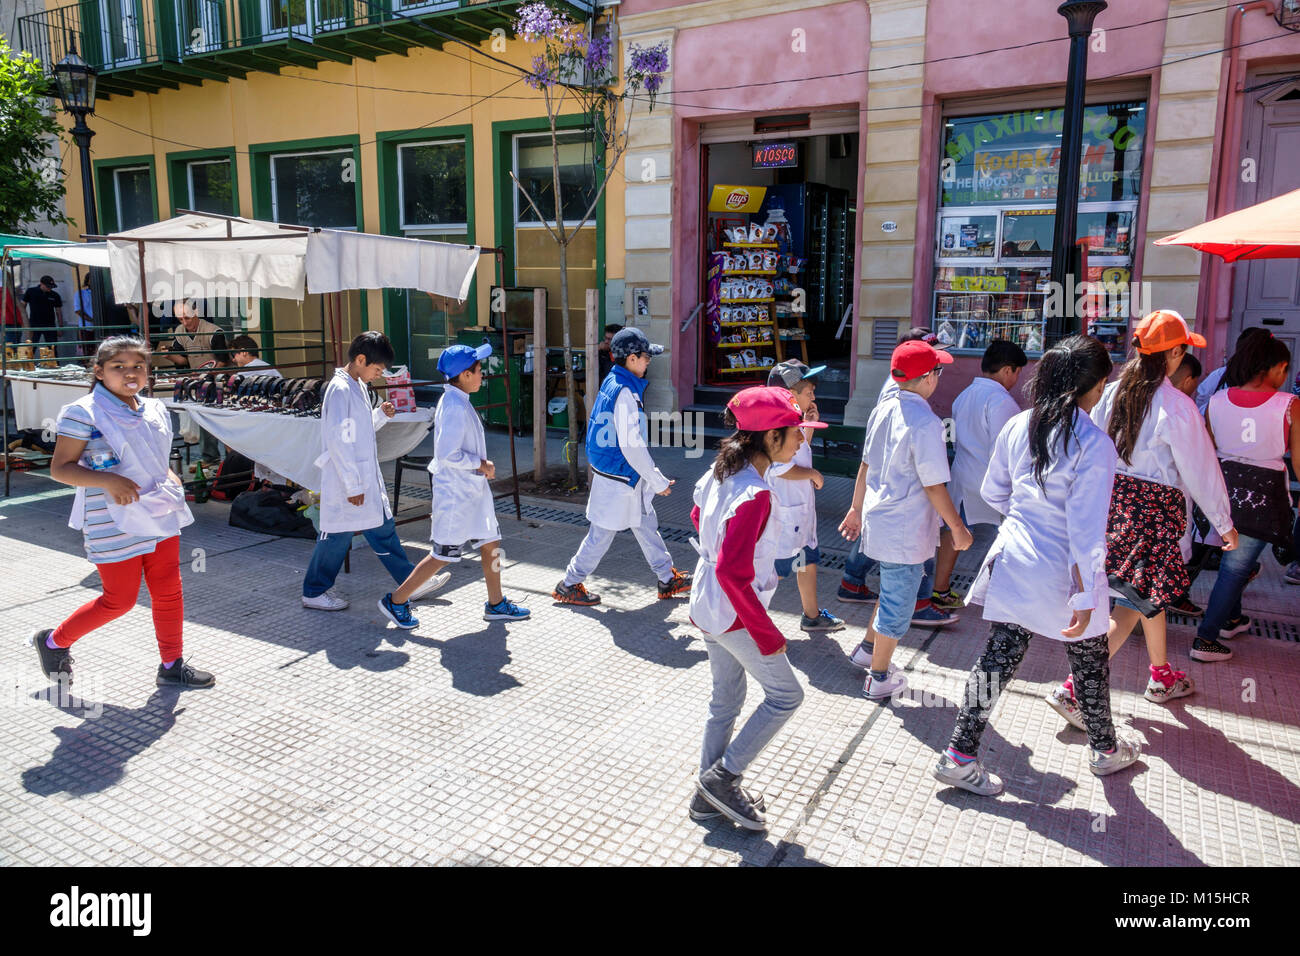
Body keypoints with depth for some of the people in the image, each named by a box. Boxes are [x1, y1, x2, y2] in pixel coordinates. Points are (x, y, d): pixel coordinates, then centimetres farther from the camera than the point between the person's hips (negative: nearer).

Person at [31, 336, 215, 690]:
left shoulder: (155, 411, 9)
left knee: (169, 592, 8)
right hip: (114, 525, -6)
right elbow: (60, 468, -11)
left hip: (160, 517, 6)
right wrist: (108, 481, -24)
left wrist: (172, 481, 2)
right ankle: (53, 641, 29)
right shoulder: (83, 414, -11)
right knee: (119, 600, 4)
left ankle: (172, 665, 21)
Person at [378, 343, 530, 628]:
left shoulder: (457, 401, 9)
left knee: (491, 543, 15)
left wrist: (481, 466, 9)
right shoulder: (455, 407, -22)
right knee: (444, 555, 0)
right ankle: (396, 601, 13)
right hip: (456, 494, -10)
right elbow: (448, 455, -26)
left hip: (472, 491, 10)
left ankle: (496, 604, 27)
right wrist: (481, 464, -16)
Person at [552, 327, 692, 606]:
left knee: (647, 526, 18)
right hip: (619, 480, -10)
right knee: (601, 535, 4)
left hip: (627, 478, 10)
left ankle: (668, 580, 30)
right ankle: (569, 585, 18)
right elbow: (632, 446, -25)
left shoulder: (612, 382, 6)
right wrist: (659, 481, -17)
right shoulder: (625, 393, -24)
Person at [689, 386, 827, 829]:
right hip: (735, 615, -9)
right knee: (785, 695, 8)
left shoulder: (721, 471, 1)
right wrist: (767, 634, -21)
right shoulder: (755, 494, -27)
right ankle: (722, 777, 14)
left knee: (725, 702, 20)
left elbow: (698, 517, 20)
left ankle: (711, 797, 32)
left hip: (707, 606, 9)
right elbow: (732, 573, -30)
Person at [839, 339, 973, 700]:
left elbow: (866, 466, 11)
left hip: (878, 521, 8)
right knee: (898, 605, 8)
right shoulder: (925, 423, -22)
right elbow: (934, 486, -19)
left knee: (893, 593, 28)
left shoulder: (882, 410, 2)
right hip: (906, 534, -8)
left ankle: (867, 648, 40)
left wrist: (856, 508, 22)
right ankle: (879, 679, 23)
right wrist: (958, 528, -7)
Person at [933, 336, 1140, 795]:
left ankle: (959, 755, 12)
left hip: (1014, 563, 4)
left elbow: (992, 492, 9)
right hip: (1063, 573, -4)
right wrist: (1085, 597, -16)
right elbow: (1087, 528, -21)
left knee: (998, 658, 11)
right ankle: (1105, 749, 41)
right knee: (1089, 662, 19)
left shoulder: (1017, 427, -3)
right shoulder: (1094, 443, -20)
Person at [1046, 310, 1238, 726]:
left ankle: (1162, 676, 42)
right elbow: (1200, 470, -9)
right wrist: (1224, 523, 3)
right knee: (1134, 603, 0)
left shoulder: (1114, 393, -1)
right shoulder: (1176, 406, -17)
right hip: (1154, 507, -7)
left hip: (1116, 498, 7)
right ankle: (1073, 689, -7)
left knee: (1151, 592, 24)